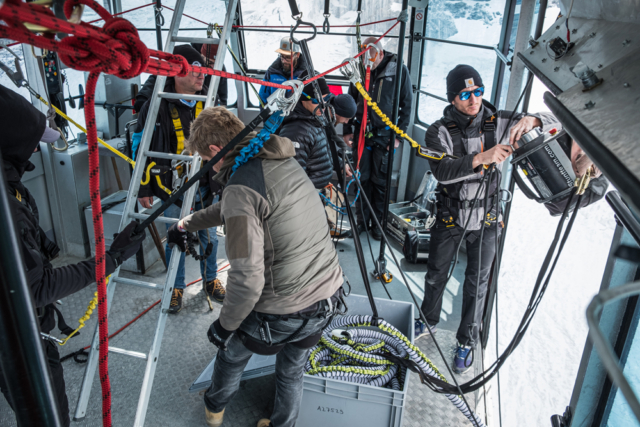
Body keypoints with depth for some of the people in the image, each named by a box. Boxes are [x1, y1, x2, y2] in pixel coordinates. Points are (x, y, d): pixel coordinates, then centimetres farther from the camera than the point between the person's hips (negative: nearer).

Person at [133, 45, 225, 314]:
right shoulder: (157, 105, -10)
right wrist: (143, 188, -4)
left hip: (205, 187, 3)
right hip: (173, 188, -3)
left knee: (209, 237, 15)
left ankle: (211, 280, 36)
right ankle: (176, 287, 31)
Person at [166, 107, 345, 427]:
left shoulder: (241, 187, -23)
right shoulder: (284, 161, 4)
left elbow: (247, 279, -26)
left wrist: (224, 325, -8)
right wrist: (187, 224, 32)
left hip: (281, 314, -5)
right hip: (326, 297, 6)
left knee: (231, 352, 27)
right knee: (292, 371, 29)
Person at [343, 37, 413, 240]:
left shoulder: (399, 70, -7)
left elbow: (406, 105, -2)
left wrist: (399, 135, -6)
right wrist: (347, 130, 6)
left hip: (385, 134, -2)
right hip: (362, 132, 3)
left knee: (381, 181, 3)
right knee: (362, 178, 7)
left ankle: (378, 223, 18)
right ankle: (362, 220, 21)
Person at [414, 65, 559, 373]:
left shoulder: (498, 122, -5)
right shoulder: (440, 131, -11)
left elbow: (557, 122, -2)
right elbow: (441, 171, -29)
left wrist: (532, 120, -24)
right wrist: (480, 158, -41)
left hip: (486, 220, 1)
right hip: (449, 218, 0)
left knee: (477, 283, 10)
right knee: (436, 275, 17)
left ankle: (467, 341, 29)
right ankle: (429, 319, 44)